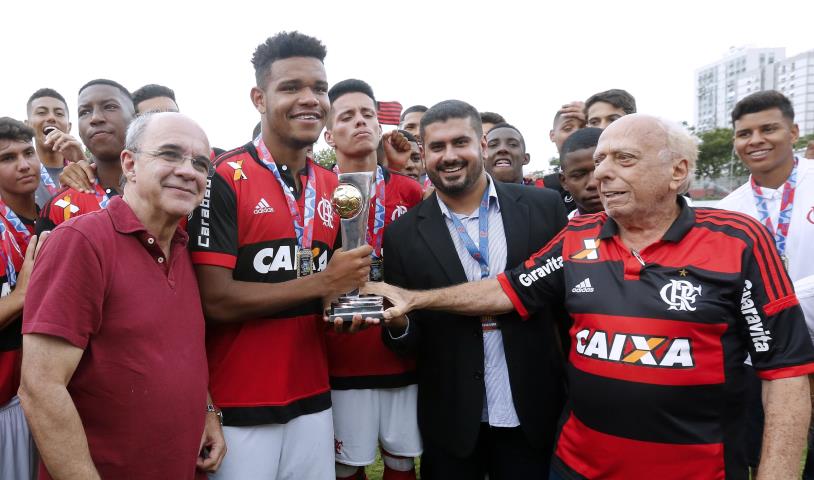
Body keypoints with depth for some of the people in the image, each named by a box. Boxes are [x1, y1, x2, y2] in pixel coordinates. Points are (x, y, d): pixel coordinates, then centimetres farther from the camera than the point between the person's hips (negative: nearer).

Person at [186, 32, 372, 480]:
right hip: (239, 405, -6)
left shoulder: (334, 186, 7)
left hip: (313, 398, 6)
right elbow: (216, 300, -17)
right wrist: (321, 283, -16)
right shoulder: (224, 179, -12)